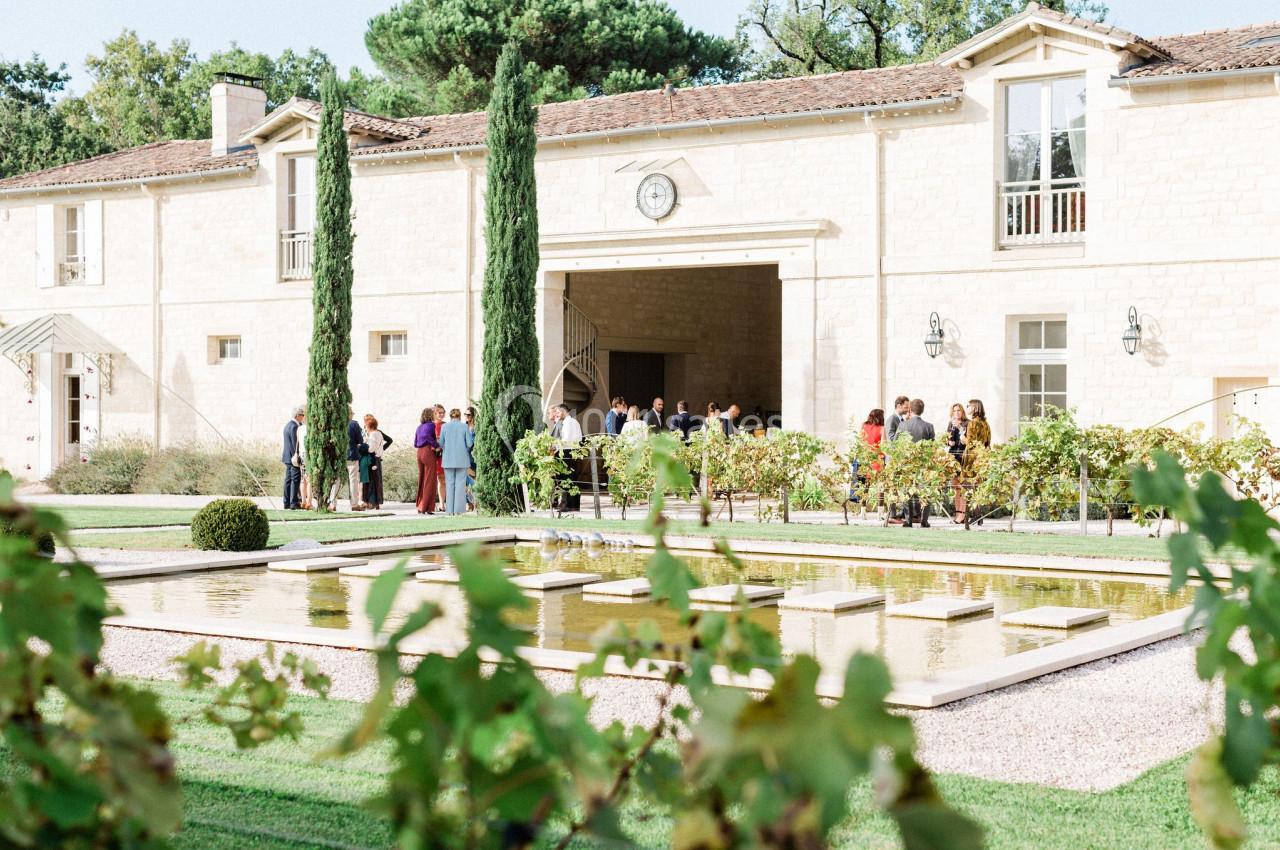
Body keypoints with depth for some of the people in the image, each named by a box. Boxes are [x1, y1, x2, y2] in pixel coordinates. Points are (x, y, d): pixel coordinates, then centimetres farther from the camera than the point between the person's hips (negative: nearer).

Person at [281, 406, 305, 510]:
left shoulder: (288, 425, 15)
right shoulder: (294, 426, -16)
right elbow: (295, 443, -17)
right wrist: (298, 457, -15)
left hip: (288, 457, 10)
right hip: (294, 458, -10)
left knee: (288, 480, 10)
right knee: (296, 480, -7)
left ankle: (287, 503, 12)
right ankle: (294, 503, -8)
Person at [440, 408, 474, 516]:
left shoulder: (445, 426, -1)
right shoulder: (464, 427, -4)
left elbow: (441, 443, 3)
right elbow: (469, 444, -4)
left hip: (448, 459, 1)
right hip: (462, 459, -1)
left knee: (449, 483, 7)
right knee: (460, 483, 2)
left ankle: (450, 509, 5)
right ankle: (459, 509, -2)